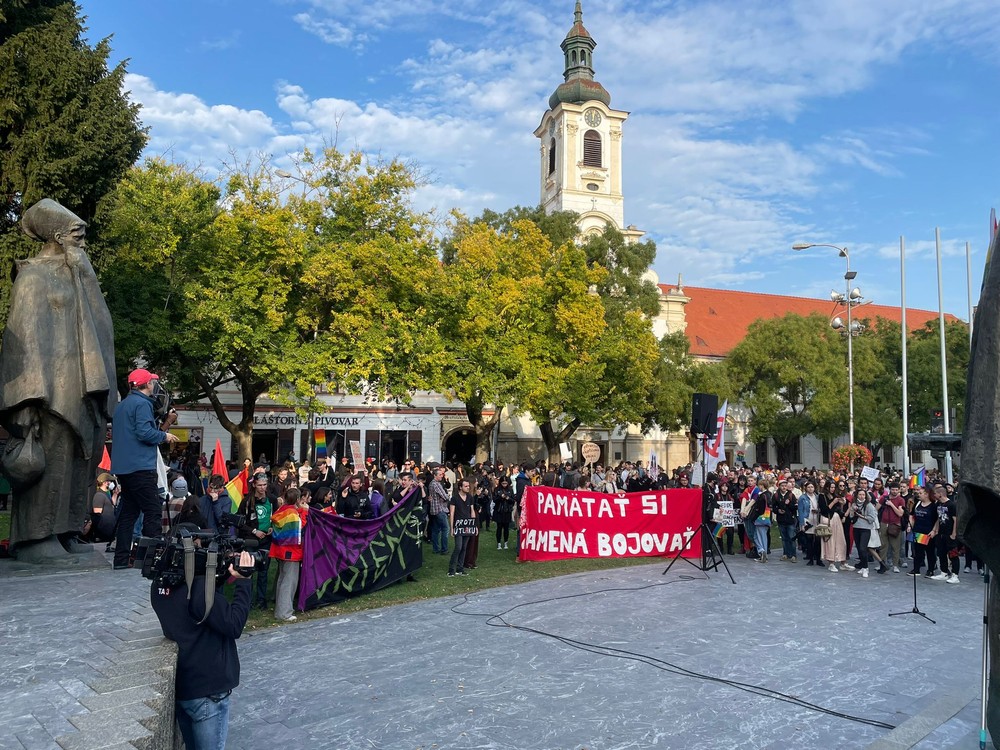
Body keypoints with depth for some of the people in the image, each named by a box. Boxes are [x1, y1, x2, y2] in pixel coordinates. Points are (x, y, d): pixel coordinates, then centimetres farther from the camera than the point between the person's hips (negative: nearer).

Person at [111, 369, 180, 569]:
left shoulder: (122, 405, 19)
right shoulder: (142, 403, -10)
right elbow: (144, 432, -21)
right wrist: (164, 436, -5)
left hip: (123, 467, 10)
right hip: (140, 466, -10)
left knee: (129, 512, 12)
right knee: (152, 511, -7)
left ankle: (121, 559, 14)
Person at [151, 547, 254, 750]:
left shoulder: (159, 586, -1)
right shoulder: (197, 587, -27)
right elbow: (234, 625, -22)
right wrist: (242, 582, -16)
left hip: (179, 685, 8)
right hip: (206, 690, -8)